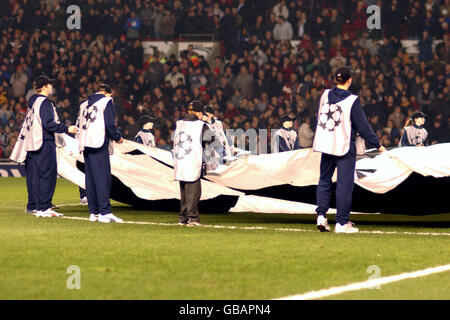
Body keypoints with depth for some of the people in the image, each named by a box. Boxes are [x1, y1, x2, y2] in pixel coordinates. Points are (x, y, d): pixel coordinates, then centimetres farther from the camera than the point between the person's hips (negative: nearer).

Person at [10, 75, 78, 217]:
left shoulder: (32, 101, 15)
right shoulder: (45, 102, -13)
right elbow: (48, 124, -21)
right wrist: (67, 129, -18)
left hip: (31, 142, 9)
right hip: (45, 144, -9)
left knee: (33, 175, 13)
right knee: (47, 174, -8)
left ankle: (33, 205, 19)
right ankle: (43, 208, -11)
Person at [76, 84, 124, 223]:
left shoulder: (84, 104, 20)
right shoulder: (107, 101, 1)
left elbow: (79, 125, 19)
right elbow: (110, 123, -7)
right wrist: (117, 137, 7)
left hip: (85, 143, 7)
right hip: (99, 144, -7)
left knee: (90, 178, 8)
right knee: (103, 177, -9)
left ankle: (93, 212, 9)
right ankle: (105, 212, -14)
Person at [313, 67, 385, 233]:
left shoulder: (325, 95, 2)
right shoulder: (352, 101, -13)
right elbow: (362, 127, -10)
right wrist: (377, 144, -1)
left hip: (325, 144, 5)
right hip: (344, 147, -5)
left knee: (324, 180, 16)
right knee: (344, 184, 0)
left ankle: (321, 215, 4)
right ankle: (341, 223, 0)